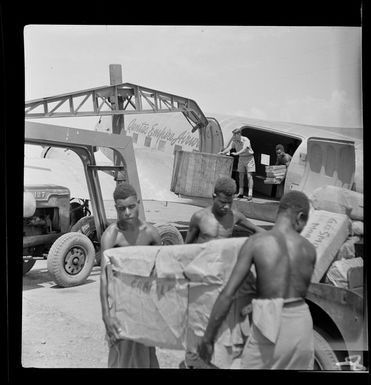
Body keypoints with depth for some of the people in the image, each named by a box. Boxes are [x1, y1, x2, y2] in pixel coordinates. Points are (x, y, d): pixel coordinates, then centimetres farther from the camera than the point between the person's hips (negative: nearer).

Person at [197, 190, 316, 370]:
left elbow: (227, 294, -10)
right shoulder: (310, 249, 2)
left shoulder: (255, 242, -7)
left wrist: (207, 338, -3)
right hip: (301, 322, 3)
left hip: (270, 326, -3)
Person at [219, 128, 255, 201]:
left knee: (249, 176, -12)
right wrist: (223, 152, -36)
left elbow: (244, 149, -37)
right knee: (241, 176, 5)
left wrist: (236, 153, -53)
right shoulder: (234, 141, -5)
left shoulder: (246, 140, -23)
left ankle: (250, 194, -17)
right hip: (241, 158, 6)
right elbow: (229, 148, -16)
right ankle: (240, 193, 12)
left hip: (249, 157, -6)